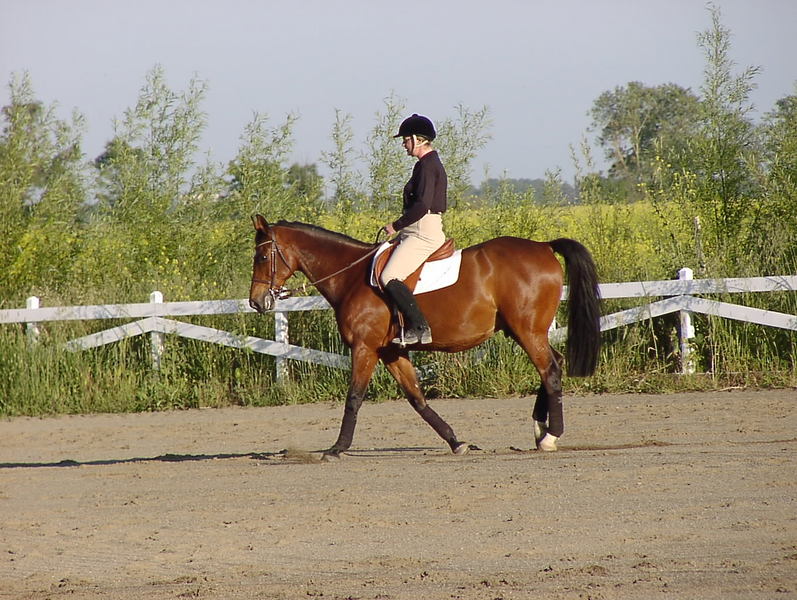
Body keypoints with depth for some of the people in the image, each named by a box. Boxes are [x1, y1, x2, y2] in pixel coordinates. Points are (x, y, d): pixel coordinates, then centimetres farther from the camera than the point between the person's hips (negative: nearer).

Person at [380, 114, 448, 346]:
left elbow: (422, 205, -23)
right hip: (420, 232, 11)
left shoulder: (427, 165, -14)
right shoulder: (431, 164, 19)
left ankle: (419, 327, -23)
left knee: (390, 278, -22)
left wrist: (396, 226, -14)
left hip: (424, 232, -11)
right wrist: (400, 227, 20)